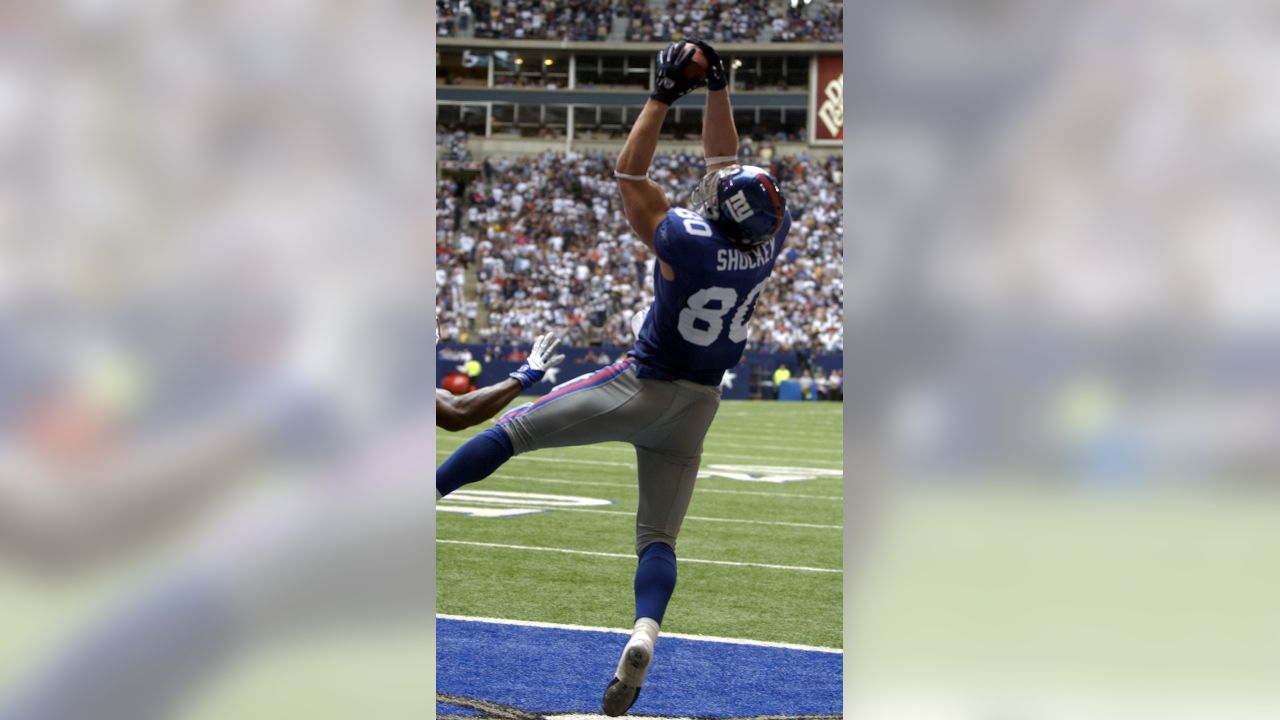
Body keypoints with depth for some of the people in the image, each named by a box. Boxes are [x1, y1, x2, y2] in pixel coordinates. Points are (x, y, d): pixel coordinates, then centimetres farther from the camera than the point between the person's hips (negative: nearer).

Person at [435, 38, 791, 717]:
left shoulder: (684, 241, -24)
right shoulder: (767, 247, -11)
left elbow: (629, 172, -11)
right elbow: (726, 162, 5)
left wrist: (665, 94, -8)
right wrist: (716, 91, 8)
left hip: (639, 387, -4)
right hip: (696, 406, 4)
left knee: (516, 427, 6)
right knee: (659, 537, 5)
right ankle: (643, 635, -18)